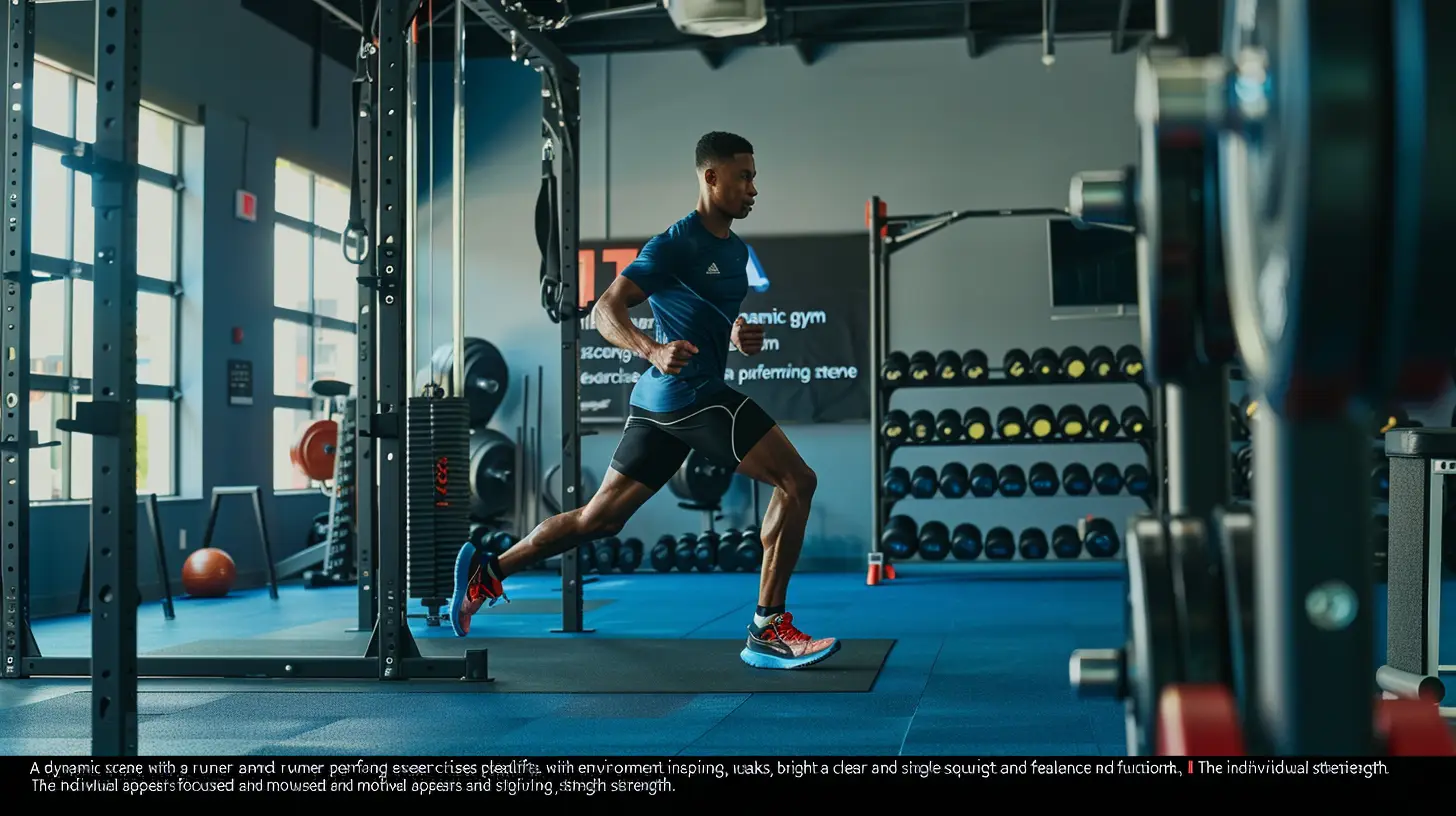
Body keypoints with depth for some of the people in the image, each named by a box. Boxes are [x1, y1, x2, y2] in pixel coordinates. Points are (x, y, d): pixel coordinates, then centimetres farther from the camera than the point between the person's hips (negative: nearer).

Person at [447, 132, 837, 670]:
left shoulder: (736, 250, 18)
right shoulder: (677, 244, -11)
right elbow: (606, 309, -16)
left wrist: (740, 337, 11)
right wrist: (652, 350, -34)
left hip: (659, 403, 10)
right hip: (691, 392, -10)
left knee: (600, 517, 13)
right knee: (796, 481, -10)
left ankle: (489, 571, 17)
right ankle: (768, 633, -8)